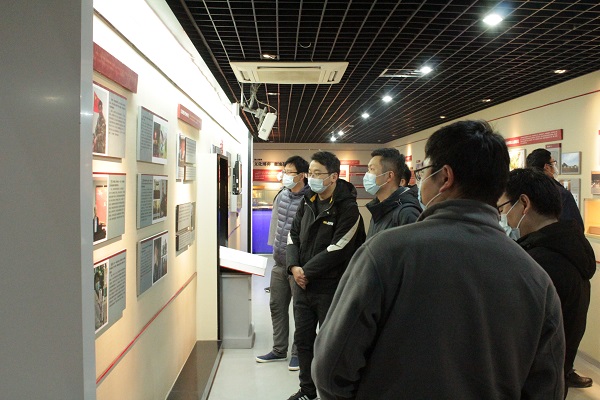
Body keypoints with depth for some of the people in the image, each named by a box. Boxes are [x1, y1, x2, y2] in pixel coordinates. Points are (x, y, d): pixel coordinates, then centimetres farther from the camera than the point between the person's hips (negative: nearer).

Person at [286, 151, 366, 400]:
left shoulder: (347, 208, -15)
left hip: (330, 286, -7)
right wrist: (294, 267, -7)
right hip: (302, 283, 7)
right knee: (303, 338, 17)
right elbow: (293, 234, 9)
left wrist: (307, 271, -16)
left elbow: (338, 250, -20)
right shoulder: (308, 201, 7)